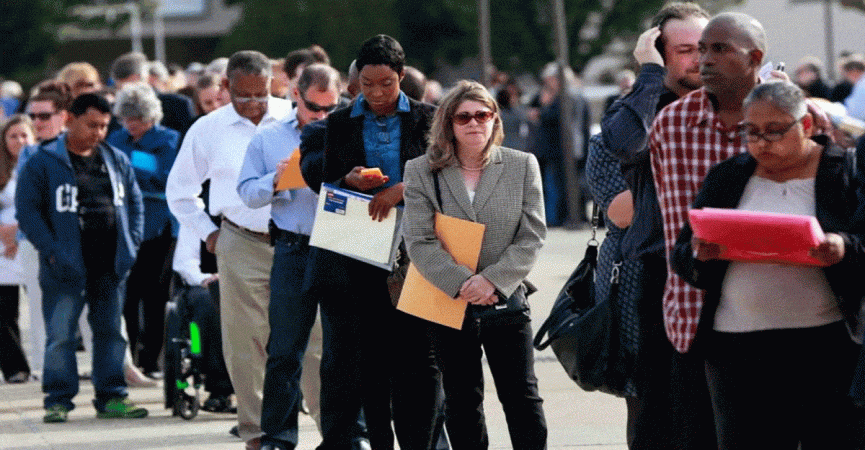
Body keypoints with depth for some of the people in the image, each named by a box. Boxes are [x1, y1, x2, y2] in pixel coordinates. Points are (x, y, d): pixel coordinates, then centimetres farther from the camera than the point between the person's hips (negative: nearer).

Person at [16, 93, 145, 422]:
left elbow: (135, 202, 18)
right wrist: (51, 250, -14)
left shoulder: (117, 161, 12)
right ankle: (58, 400, 3)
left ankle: (111, 397, 16)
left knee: (111, 331, 8)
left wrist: (131, 244, 6)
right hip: (66, 268, -4)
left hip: (111, 267, 4)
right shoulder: (43, 162, -4)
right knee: (60, 335, -4)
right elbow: (27, 210, -7)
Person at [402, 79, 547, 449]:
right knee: (462, 400, 7)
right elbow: (419, 241, -7)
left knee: (522, 395, 1)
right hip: (449, 302, 0)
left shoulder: (522, 166, 3)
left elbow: (532, 236, -2)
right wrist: (461, 283, -19)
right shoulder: (422, 171, 1)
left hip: (506, 298, 0)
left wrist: (493, 280, -15)